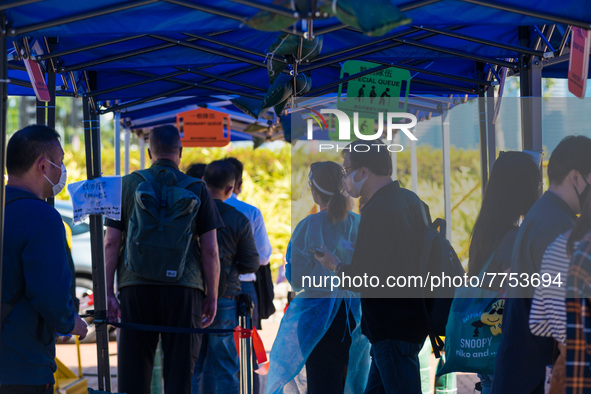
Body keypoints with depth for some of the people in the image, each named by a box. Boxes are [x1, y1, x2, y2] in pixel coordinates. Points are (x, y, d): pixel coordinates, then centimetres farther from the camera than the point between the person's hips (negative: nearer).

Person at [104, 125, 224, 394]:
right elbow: (210, 250, 2)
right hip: (183, 289, -1)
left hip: (135, 286, 1)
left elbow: (111, 244, 3)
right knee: (180, 370, 2)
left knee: (133, 371, 5)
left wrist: (108, 292, 5)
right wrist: (212, 297, 8)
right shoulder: (196, 189, 6)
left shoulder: (128, 185, 8)